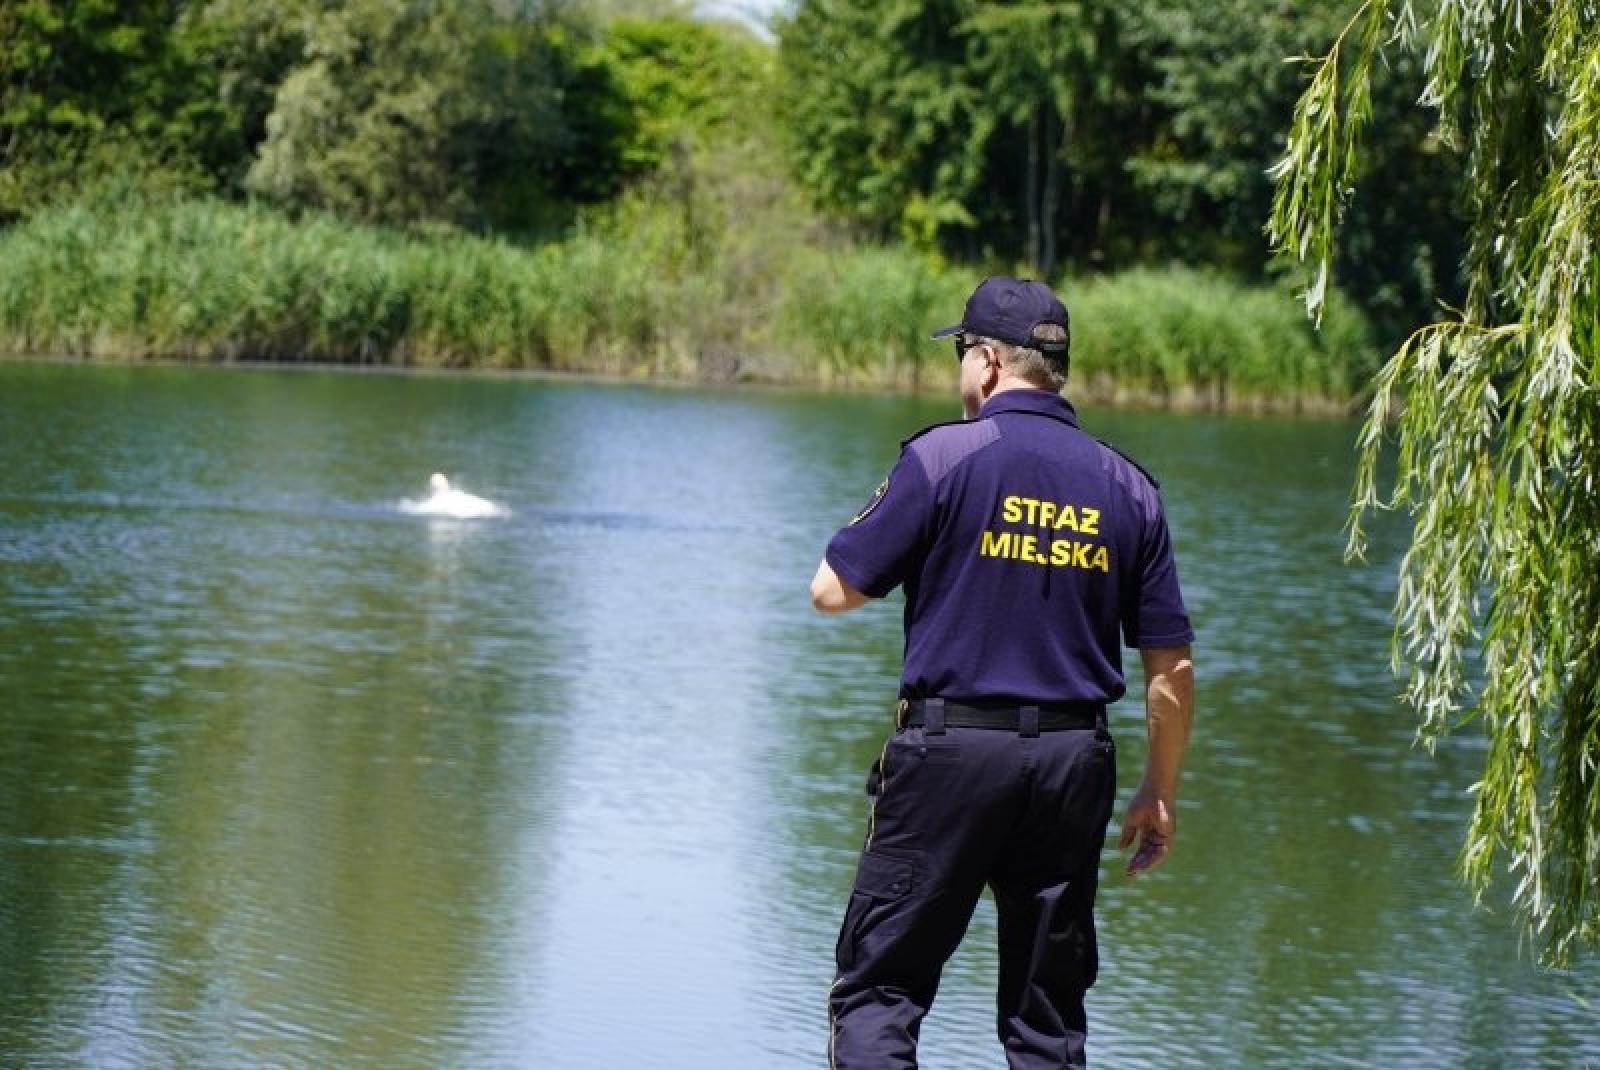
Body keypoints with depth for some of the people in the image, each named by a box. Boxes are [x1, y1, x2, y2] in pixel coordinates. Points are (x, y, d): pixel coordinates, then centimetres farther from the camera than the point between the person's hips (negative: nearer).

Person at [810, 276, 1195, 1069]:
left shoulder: (943, 457, -5)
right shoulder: (1126, 489, 7)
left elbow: (833, 590, -3)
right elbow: (1171, 668, 7)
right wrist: (1160, 794, 16)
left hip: (950, 746, -4)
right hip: (1073, 763, 4)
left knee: (878, 991, 1)